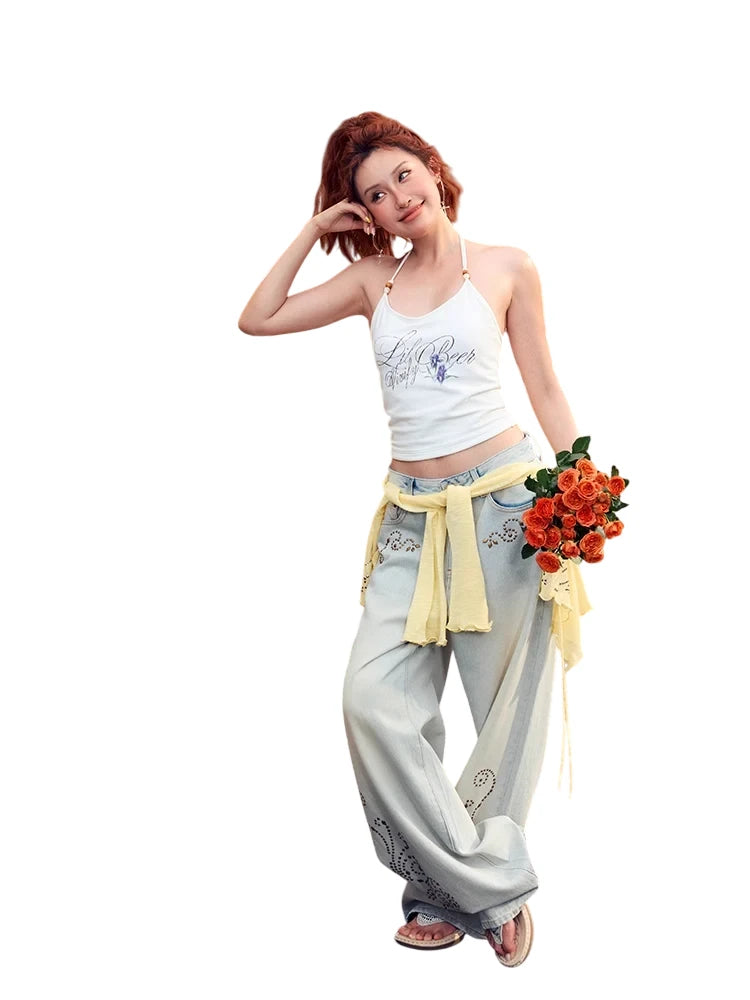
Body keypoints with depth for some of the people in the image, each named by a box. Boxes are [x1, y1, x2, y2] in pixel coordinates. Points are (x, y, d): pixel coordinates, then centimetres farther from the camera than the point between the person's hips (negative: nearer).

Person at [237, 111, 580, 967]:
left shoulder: (506, 268, 4)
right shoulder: (373, 280, 12)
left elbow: (545, 389, 6)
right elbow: (257, 320, 10)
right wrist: (313, 230, 8)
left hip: (504, 500, -3)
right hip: (412, 516, 3)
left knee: (507, 703, 1)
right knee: (373, 696, -10)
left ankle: (456, 889, 19)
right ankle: (492, 883, 1)